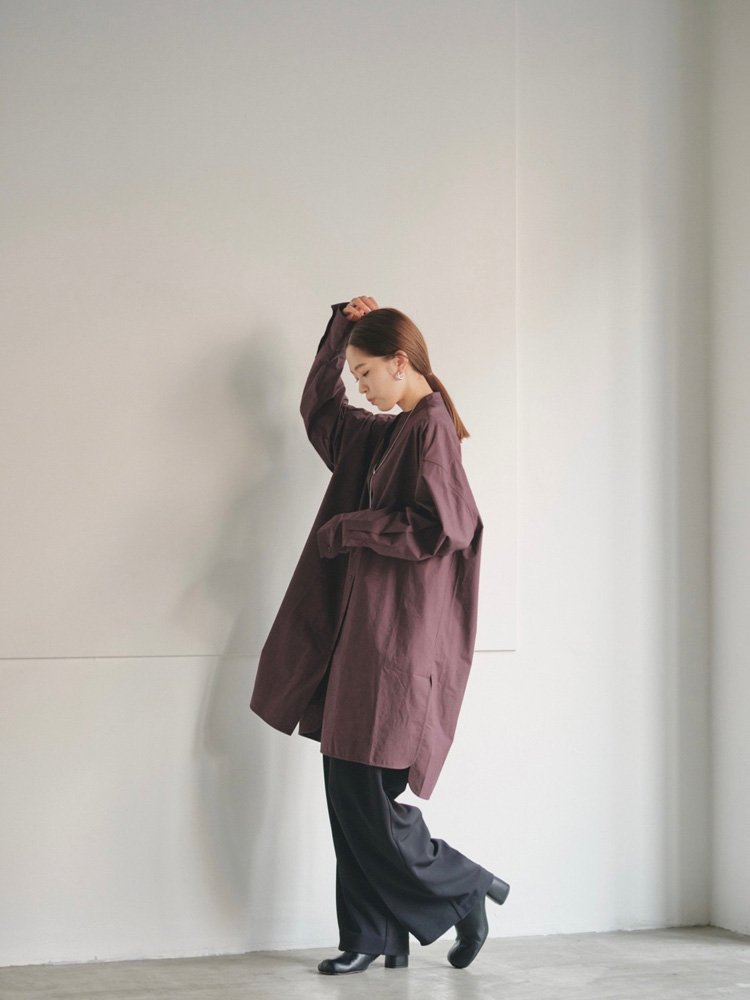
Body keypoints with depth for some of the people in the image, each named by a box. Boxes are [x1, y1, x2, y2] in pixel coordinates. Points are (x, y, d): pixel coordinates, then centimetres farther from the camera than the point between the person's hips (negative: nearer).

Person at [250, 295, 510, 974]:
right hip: (363, 632, 10)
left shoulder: (431, 429, -12)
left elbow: (439, 528, -22)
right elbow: (318, 408, 31)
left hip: (398, 638, -10)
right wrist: (342, 329, 18)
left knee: (367, 798, -7)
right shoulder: (383, 434, 16)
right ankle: (374, 938, 13)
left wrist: (351, 528, -11)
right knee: (349, 794, 8)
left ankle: (469, 892, 9)